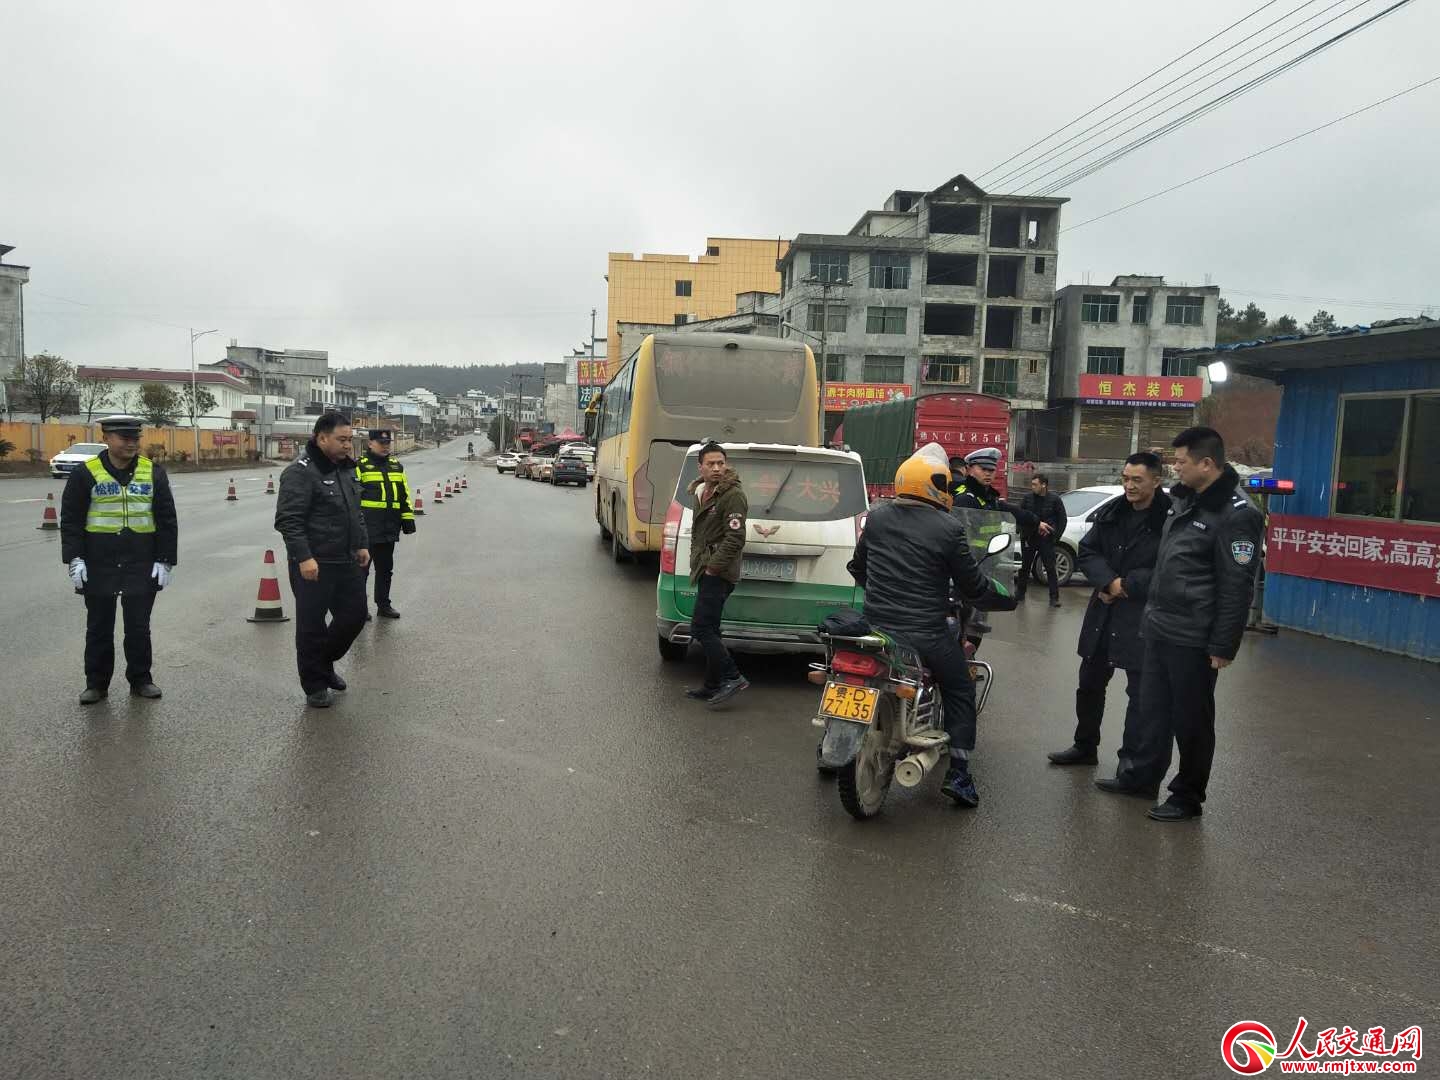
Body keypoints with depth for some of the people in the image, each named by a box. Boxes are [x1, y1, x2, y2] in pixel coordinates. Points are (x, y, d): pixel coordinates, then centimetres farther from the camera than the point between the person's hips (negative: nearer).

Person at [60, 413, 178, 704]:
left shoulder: (153, 472, 3)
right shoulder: (85, 474, -1)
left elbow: (167, 520, 4)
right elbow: (71, 520, 0)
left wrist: (165, 560, -2)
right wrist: (74, 559, -9)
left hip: (142, 566, 1)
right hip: (98, 566, -1)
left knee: (139, 626, 7)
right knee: (99, 627, 9)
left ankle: (140, 680, 20)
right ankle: (96, 684, 21)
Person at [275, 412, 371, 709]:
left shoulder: (346, 468, 12)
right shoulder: (300, 472, -15)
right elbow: (288, 520, -20)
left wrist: (362, 545, 18)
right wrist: (304, 557, -25)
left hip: (347, 562, 8)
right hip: (314, 565, -8)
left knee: (355, 615, 14)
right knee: (312, 626, 4)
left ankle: (325, 662, 36)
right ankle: (315, 686, 17)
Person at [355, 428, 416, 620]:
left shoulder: (397, 466, 15)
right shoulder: (360, 466, -4)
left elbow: (405, 495, 19)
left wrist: (408, 518, 13)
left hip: (389, 529, 6)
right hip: (367, 528, -6)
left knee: (385, 568, 13)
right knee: (362, 568, 0)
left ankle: (383, 604, 23)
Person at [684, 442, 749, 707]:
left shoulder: (733, 495, -13)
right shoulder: (701, 493, 16)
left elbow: (735, 539, -20)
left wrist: (712, 566, -18)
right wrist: (697, 564, 16)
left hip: (718, 574, -10)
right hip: (706, 573, 10)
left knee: (701, 628, -12)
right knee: (708, 630, 13)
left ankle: (732, 678, -7)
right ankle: (713, 686, 21)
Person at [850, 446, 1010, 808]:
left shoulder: (876, 517, 2)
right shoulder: (949, 529, -11)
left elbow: (857, 566, 15)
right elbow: (972, 585, -4)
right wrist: (996, 589, 18)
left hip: (876, 625, 4)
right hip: (925, 634, -4)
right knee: (960, 693, 14)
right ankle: (957, 773, 8)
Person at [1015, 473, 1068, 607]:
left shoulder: (1055, 500, -3)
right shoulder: (1026, 498, 2)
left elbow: (1062, 519, 2)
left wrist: (1055, 535, -7)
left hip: (1046, 540, -2)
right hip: (1028, 539, 3)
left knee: (1050, 568, -2)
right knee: (1025, 567, 12)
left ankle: (1054, 597, 3)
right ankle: (1020, 593, 24)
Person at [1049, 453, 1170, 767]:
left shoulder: (1170, 518, -15)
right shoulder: (1111, 513, 6)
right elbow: (1087, 551, 6)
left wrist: (1127, 585, -16)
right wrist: (1108, 581, -12)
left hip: (1144, 619, -7)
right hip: (1104, 612, 7)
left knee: (1140, 691, 3)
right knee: (1090, 683, 18)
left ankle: (1131, 758, 17)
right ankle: (1085, 746, 34)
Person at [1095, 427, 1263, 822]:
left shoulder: (1236, 514, -17)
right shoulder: (1182, 500, 11)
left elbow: (1236, 587, -18)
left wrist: (1223, 647, -18)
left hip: (1193, 639, -8)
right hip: (1158, 627, 8)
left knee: (1190, 718, 5)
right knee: (1152, 708, 19)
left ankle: (1188, 796, 19)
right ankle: (1141, 775, 33)